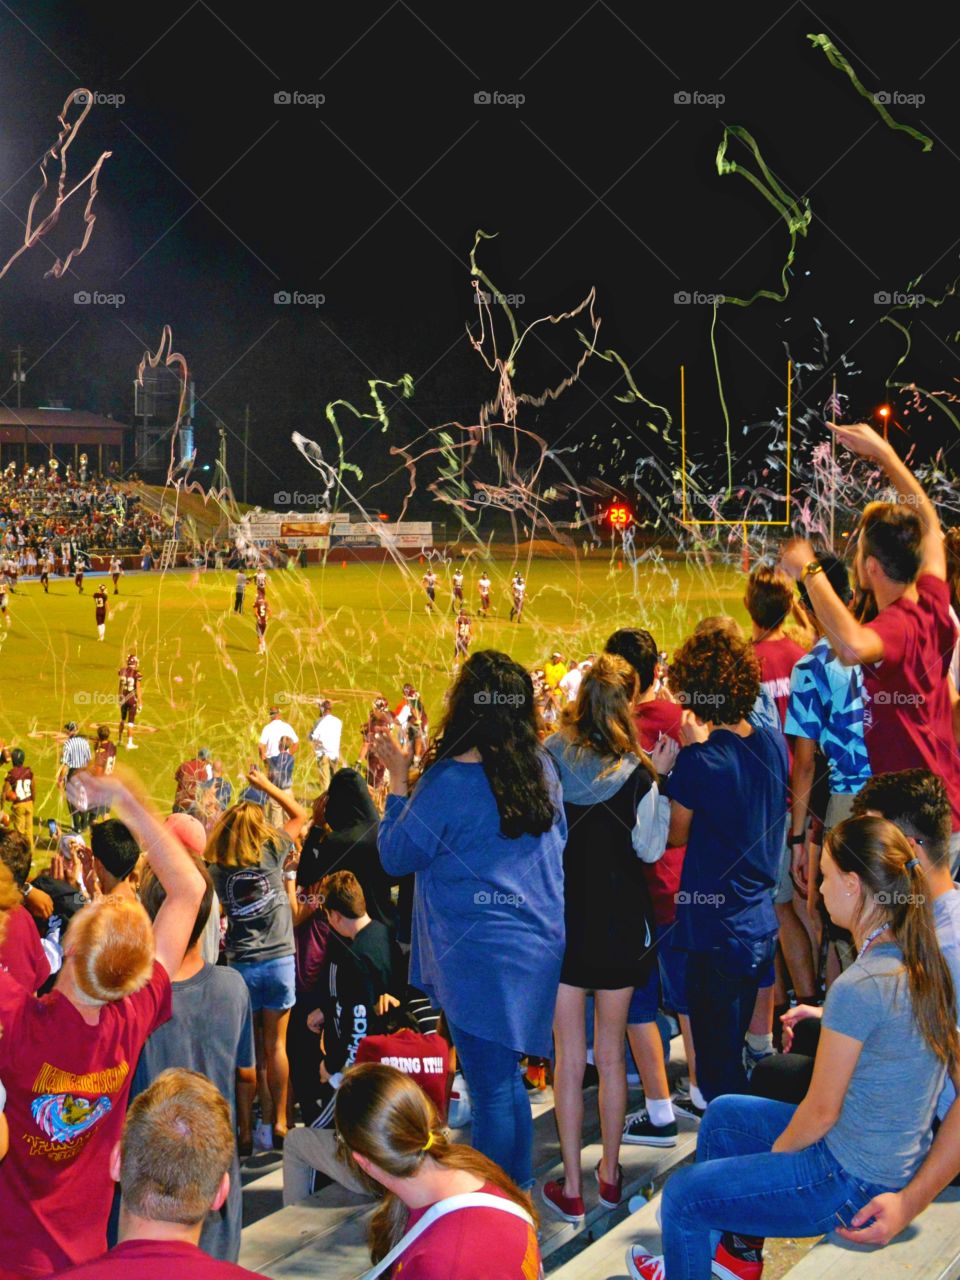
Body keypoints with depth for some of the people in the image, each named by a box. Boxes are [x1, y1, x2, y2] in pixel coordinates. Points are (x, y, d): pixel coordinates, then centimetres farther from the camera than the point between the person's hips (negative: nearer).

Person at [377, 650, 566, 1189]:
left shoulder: (448, 782, -18)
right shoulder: (541, 767, 2)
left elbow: (397, 856, -7)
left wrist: (398, 778, -1)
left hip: (479, 954, -7)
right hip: (539, 942, 7)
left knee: (490, 1085, 1)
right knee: (507, 1076, 19)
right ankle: (519, 1190, 27)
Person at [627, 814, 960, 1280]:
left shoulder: (858, 988, -29)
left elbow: (821, 1112, -19)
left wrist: (774, 1153, -2)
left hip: (849, 1183, -9)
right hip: (898, 1162, 9)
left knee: (682, 1196, 5)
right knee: (721, 1115, 25)